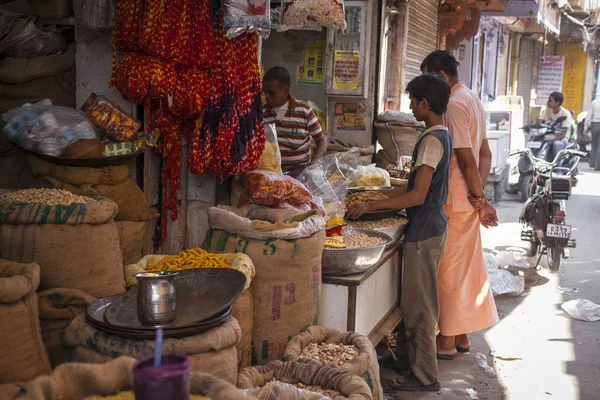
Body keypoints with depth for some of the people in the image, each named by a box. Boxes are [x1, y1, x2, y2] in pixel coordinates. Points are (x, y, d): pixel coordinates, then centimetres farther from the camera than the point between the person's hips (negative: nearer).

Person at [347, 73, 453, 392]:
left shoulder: (431, 140, -20)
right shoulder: (442, 135, 11)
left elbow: (418, 195, -25)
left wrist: (370, 206, -22)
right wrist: (384, 197, 19)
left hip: (424, 230, -10)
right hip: (432, 225, 10)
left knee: (418, 304, -1)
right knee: (414, 299, 18)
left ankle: (424, 376, 9)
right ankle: (407, 359, 30)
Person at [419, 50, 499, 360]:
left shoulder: (454, 105, -17)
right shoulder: (472, 100, 15)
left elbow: (467, 160, -21)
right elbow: (485, 154, 16)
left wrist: (480, 199, -16)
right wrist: (479, 194, 10)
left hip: (455, 200, -10)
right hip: (469, 199, 10)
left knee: (450, 268, 0)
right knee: (467, 266, 15)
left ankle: (447, 340, 11)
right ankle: (461, 335, 27)